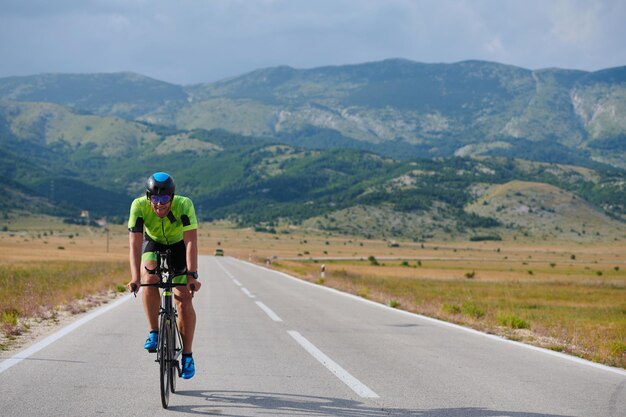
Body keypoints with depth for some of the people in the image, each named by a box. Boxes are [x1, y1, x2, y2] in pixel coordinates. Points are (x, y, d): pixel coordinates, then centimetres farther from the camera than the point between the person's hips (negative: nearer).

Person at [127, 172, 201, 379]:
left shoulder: (184, 205, -35)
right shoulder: (139, 206, -32)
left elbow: (191, 242, -38)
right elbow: (135, 244, -36)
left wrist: (192, 275, -46)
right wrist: (135, 278, -45)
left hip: (179, 245, -1)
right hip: (153, 244, 1)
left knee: (184, 298, -11)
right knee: (149, 280, -29)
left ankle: (187, 355, -1)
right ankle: (153, 333, -13)